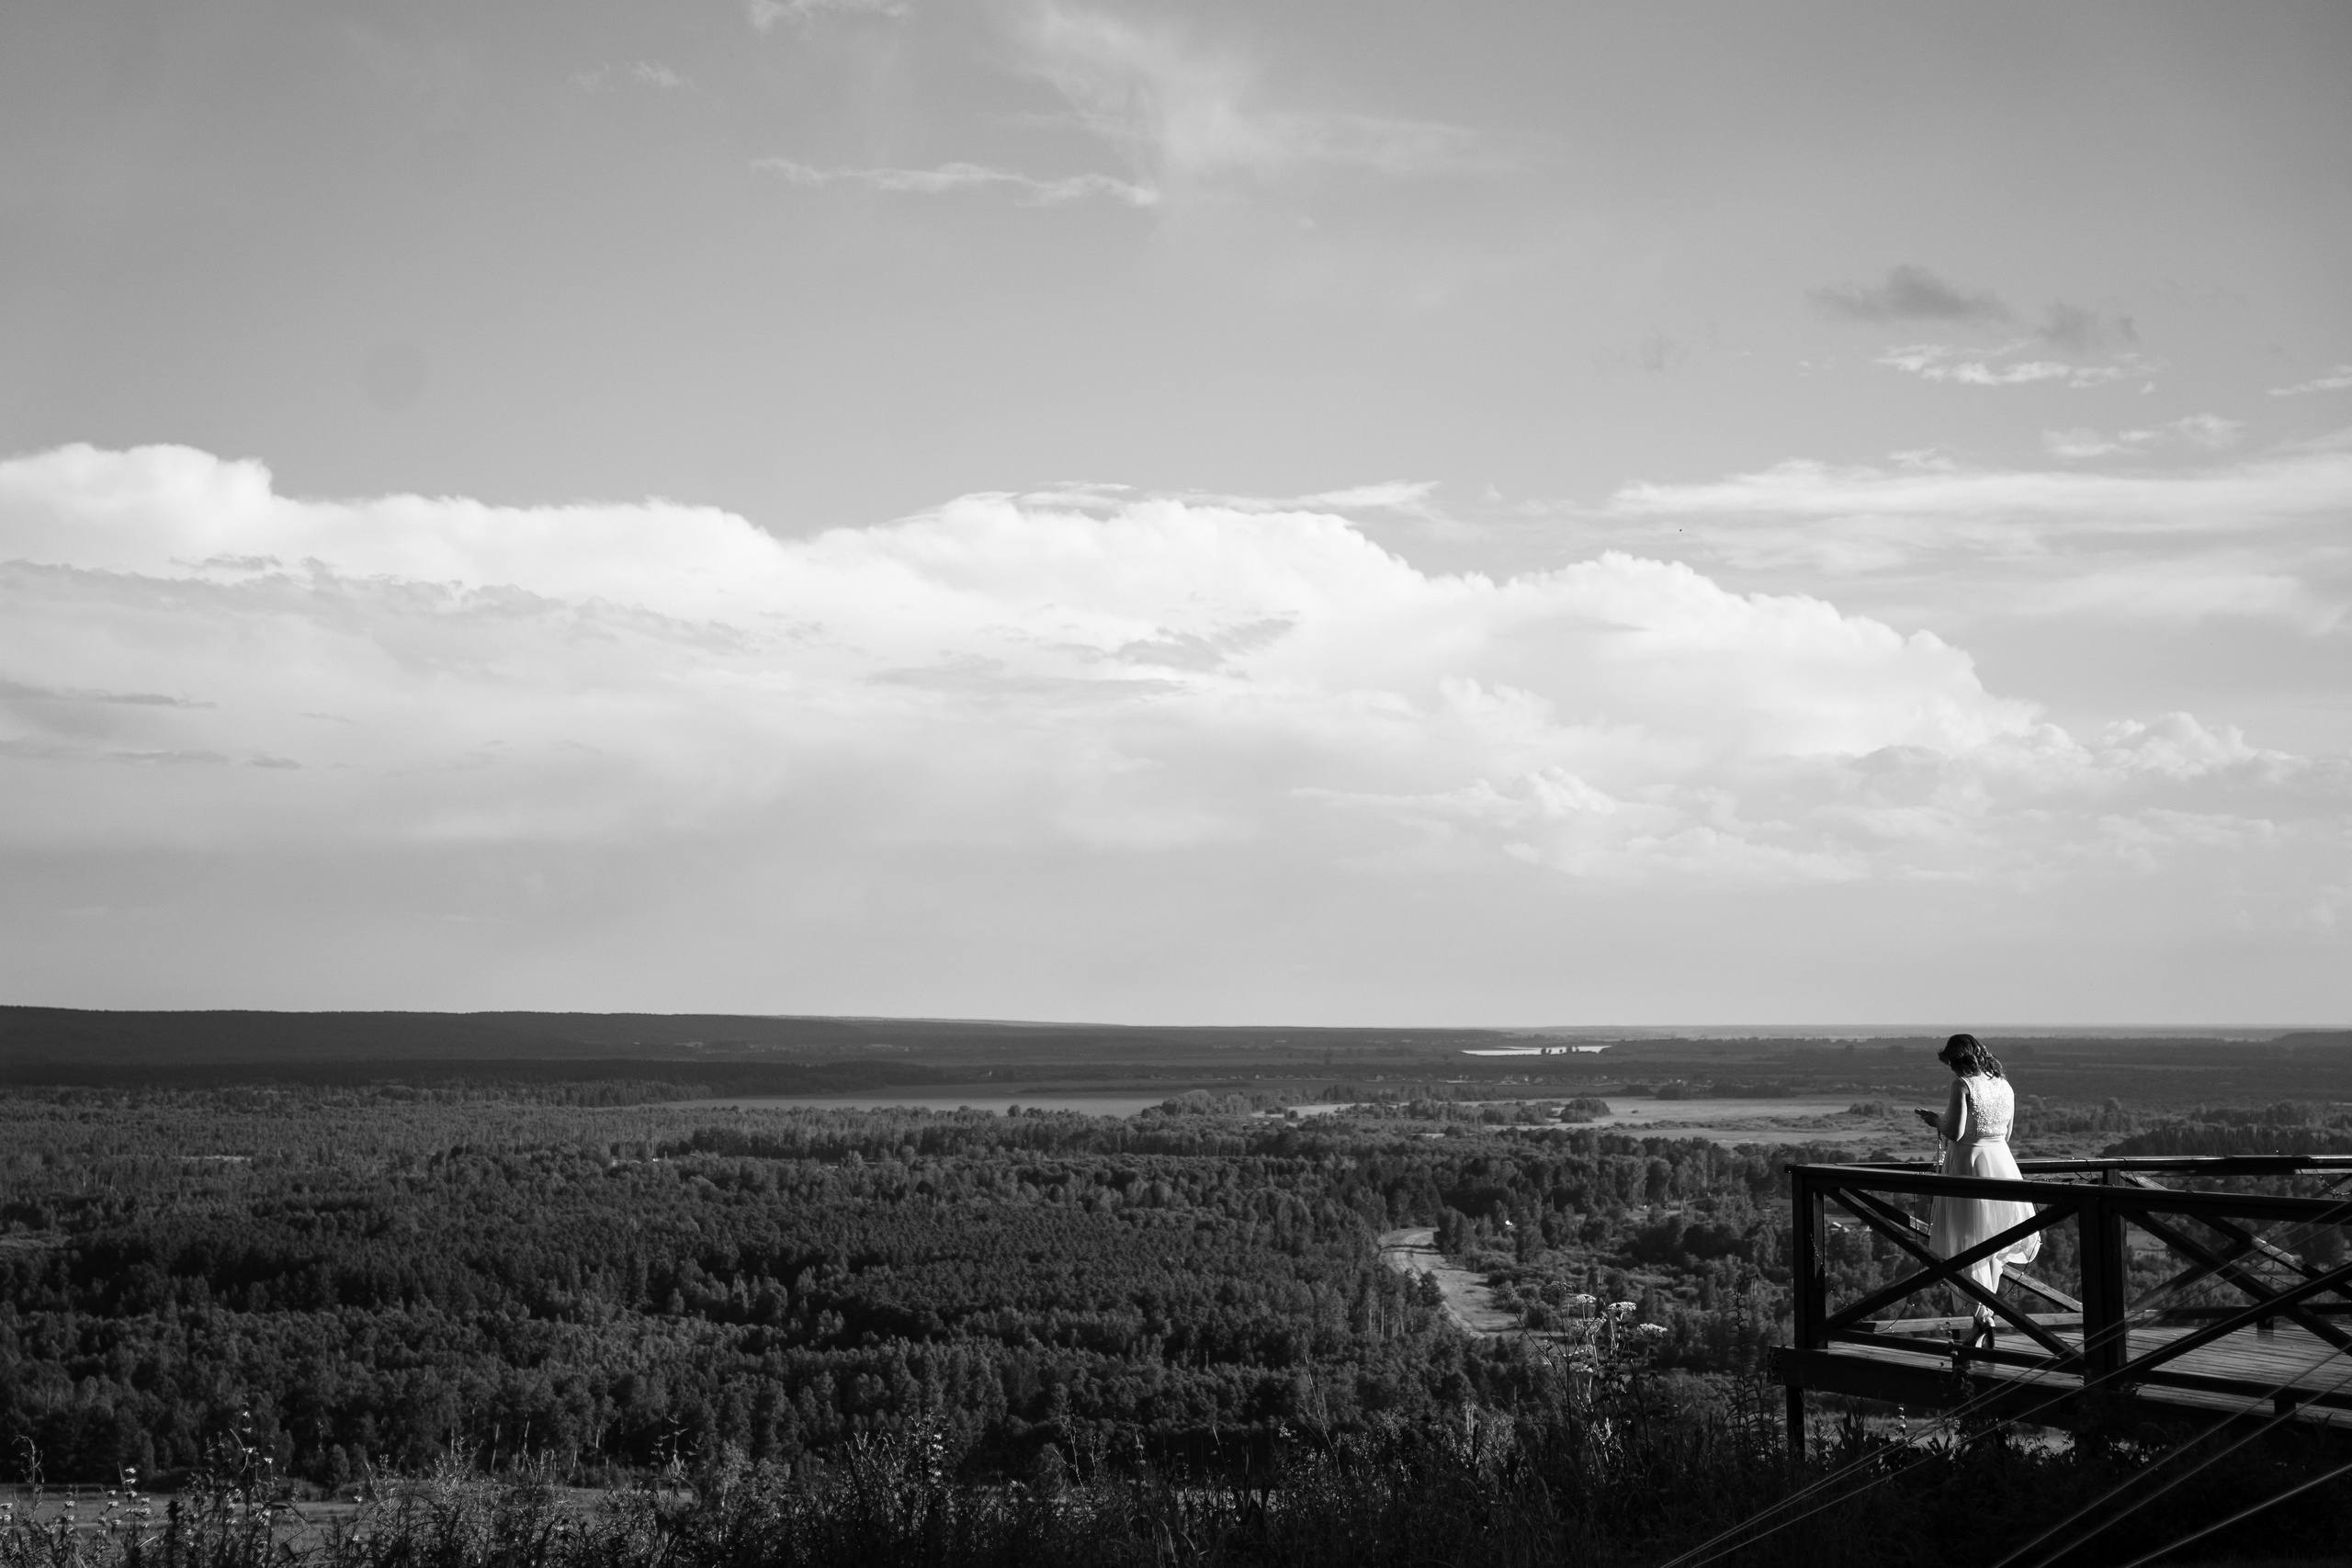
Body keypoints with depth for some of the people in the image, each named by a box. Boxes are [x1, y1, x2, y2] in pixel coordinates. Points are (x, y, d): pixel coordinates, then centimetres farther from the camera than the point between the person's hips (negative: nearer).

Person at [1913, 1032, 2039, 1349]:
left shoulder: (1963, 1085, -15)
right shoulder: (2004, 1086, 6)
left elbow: (1954, 1132, -20)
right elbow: (2006, 1132, 15)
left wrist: (1936, 1120, 1)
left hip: (1968, 1163, -6)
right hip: (2001, 1163, 6)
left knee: (1970, 1243, 0)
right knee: (1992, 1240, 18)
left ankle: (1983, 1315, -11)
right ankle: (1987, 1310, 26)